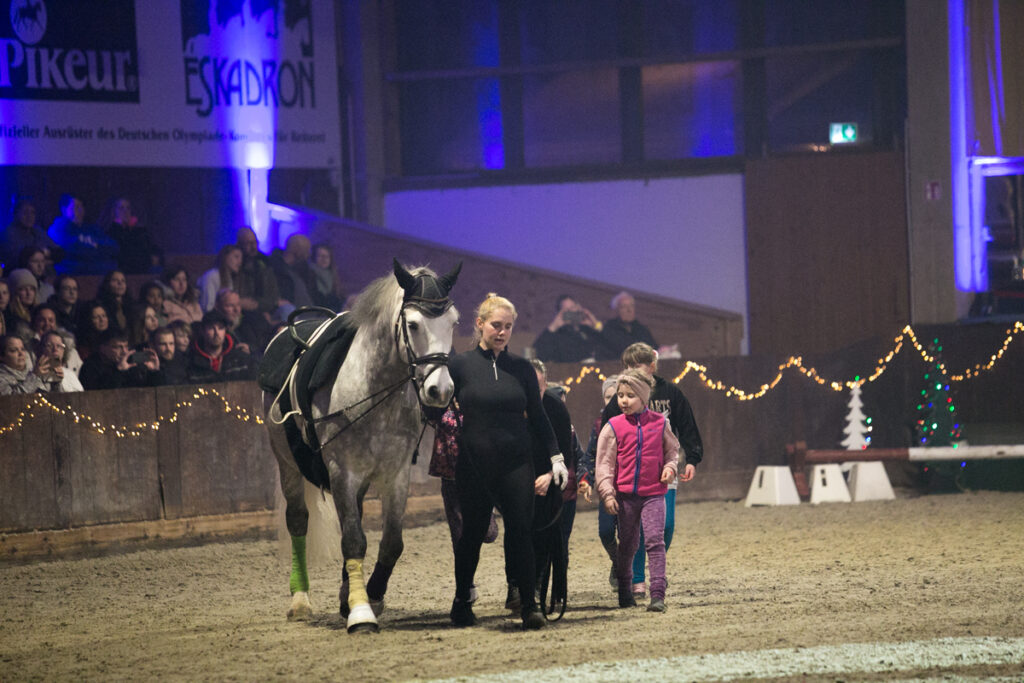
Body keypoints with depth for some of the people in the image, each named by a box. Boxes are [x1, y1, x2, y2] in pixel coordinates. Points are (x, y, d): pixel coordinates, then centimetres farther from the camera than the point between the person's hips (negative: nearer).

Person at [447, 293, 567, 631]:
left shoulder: (521, 369, 6)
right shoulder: (461, 365, 0)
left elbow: (538, 417, 11)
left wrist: (555, 456, 7)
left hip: (516, 463, 1)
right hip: (474, 463, -1)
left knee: (521, 532, -8)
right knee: (472, 533, 8)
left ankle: (529, 604, -6)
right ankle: (462, 601, 25)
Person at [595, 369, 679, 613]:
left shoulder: (659, 423, 2)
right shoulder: (613, 427, -1)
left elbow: (672, 449, 18)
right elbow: (604, 463, -1)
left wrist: (670, 467, -3)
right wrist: (607, 494, -8)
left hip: (654, 494, -1)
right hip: (625, 495, 1)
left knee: (655, 540, -11)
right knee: (627, 545, 10)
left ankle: (658, 594, -13)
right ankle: (625, 591, 25)